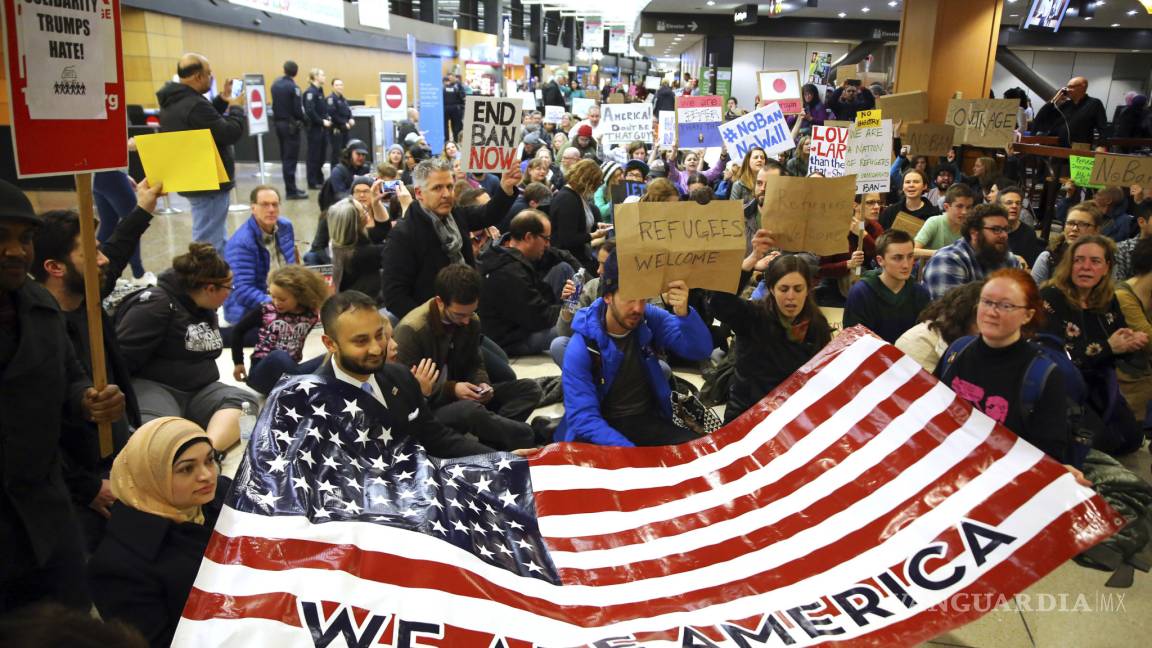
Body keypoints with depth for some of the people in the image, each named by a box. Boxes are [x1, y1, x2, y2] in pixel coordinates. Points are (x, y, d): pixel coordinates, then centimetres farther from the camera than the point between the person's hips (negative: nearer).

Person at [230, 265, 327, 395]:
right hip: (262, 372, -3)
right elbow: (238, 331, 7)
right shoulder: (265, 310, -6)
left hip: (289, 371, 3)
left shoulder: (310, 315, 0)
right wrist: (238, 363, 10)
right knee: (278, 356, -38)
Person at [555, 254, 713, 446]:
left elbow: (701, 350, -12)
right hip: (605, 428, -4)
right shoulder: (581, 348, -17)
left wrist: (683, 313, -32)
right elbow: (583, 418, -20)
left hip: (649, 421, 5)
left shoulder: (650, 318, -7)